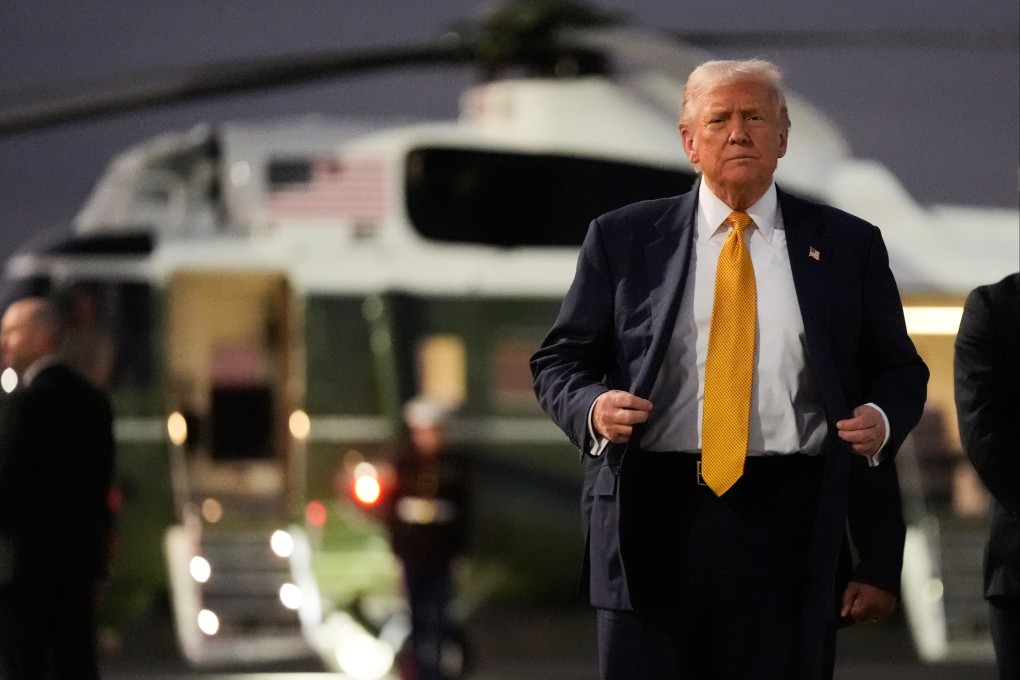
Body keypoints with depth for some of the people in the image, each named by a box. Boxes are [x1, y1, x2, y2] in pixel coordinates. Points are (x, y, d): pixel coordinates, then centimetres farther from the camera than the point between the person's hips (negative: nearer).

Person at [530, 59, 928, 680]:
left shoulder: (845, 245, 11)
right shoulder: (623, 239, 10)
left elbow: (899, 371, 17)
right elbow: (560, 361, 12)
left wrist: (881, 419, -6)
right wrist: (592, 407, -10)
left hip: (791, 525, 0)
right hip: (657, 519, 0)